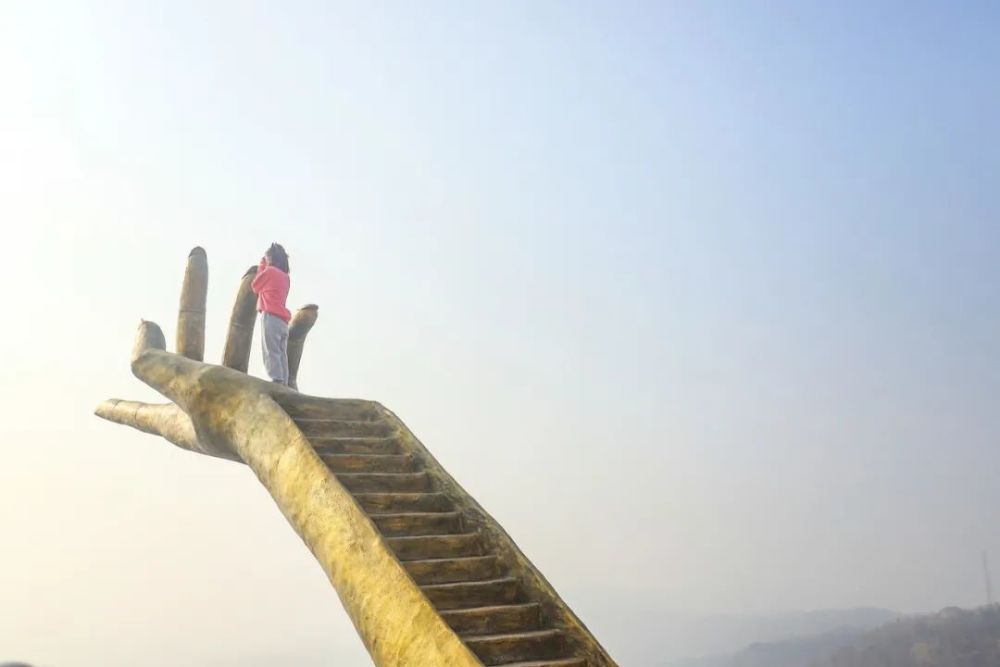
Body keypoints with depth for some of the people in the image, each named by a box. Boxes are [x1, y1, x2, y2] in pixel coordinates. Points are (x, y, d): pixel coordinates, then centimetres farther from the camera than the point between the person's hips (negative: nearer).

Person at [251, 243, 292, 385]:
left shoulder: (269, 271, -2)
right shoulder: (285, 276, 19)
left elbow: (255, 287, 10)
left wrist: (261, 267, 18)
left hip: (271, 317, -7)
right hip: (283, 320, 7)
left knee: (271, 352, -13)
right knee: (281, 354, 2)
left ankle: (277, 382, -24)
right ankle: (283, 384, -4)